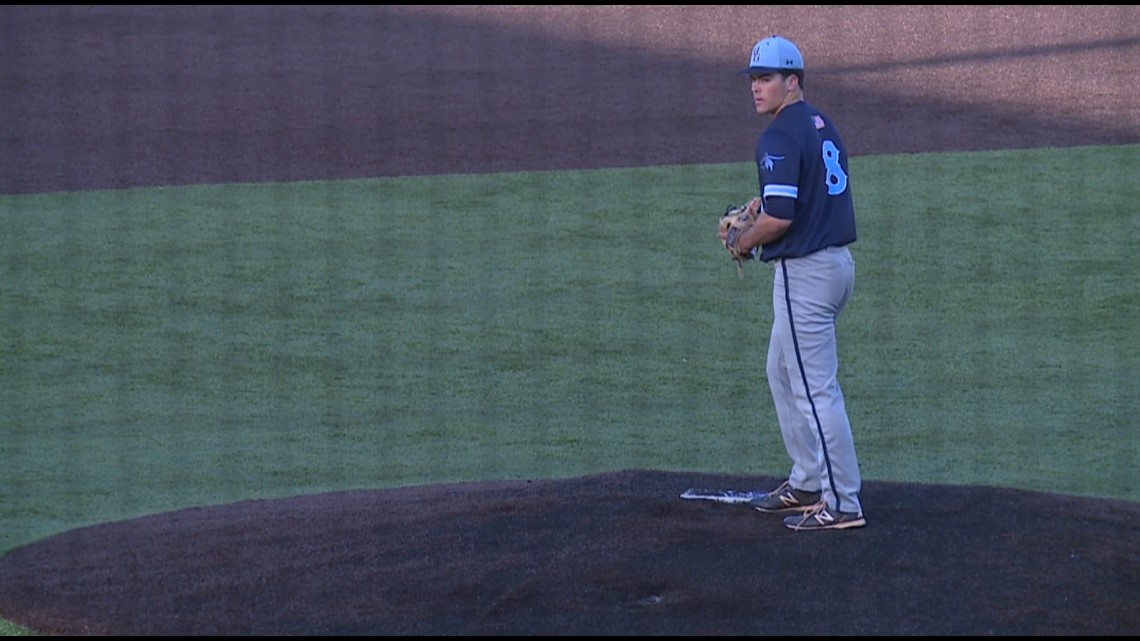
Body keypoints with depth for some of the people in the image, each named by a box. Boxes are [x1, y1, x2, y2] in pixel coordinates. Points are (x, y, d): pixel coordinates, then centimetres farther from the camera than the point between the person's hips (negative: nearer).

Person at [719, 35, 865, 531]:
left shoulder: (780, 137, -16)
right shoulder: (823, 126, 14)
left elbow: (779, 217, -23)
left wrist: (744, 243, -5)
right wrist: (757, 215, 14)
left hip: (804, 272, -10)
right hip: (836, 261, 10)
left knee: (815, 387, -6)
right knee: (783, 373, 22)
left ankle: (841, 504, -4)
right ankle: (806, 485, 27)